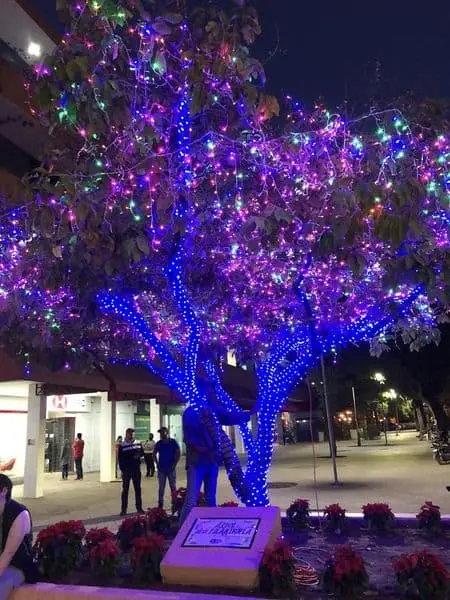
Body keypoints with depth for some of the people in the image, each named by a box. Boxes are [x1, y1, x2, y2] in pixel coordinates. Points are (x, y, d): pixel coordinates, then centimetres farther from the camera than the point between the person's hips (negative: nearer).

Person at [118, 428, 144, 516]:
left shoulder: (138, 444, 4)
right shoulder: (122, 446, -6)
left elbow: (142, 453, 12)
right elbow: (120, 459, -5)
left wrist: (139, 454, -11)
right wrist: (122, 470, -10)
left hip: (136, 469, 3)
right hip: (126, 470, -3)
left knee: (138, 489, 9)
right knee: (125, 490, 4)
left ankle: (139, 508, 19)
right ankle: (124, 509, 12)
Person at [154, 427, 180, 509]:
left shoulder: (173, 442, -8)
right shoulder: (158, 443, 0)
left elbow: (178, 454, -7)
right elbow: (154, 454, 11)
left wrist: (174, 465, -11)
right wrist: (157, 464, 2)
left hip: (171, 468, -2)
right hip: (161, 469, 2)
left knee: (173, 487, 5)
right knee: (161, 487, 9)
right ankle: (160, 504, 20)